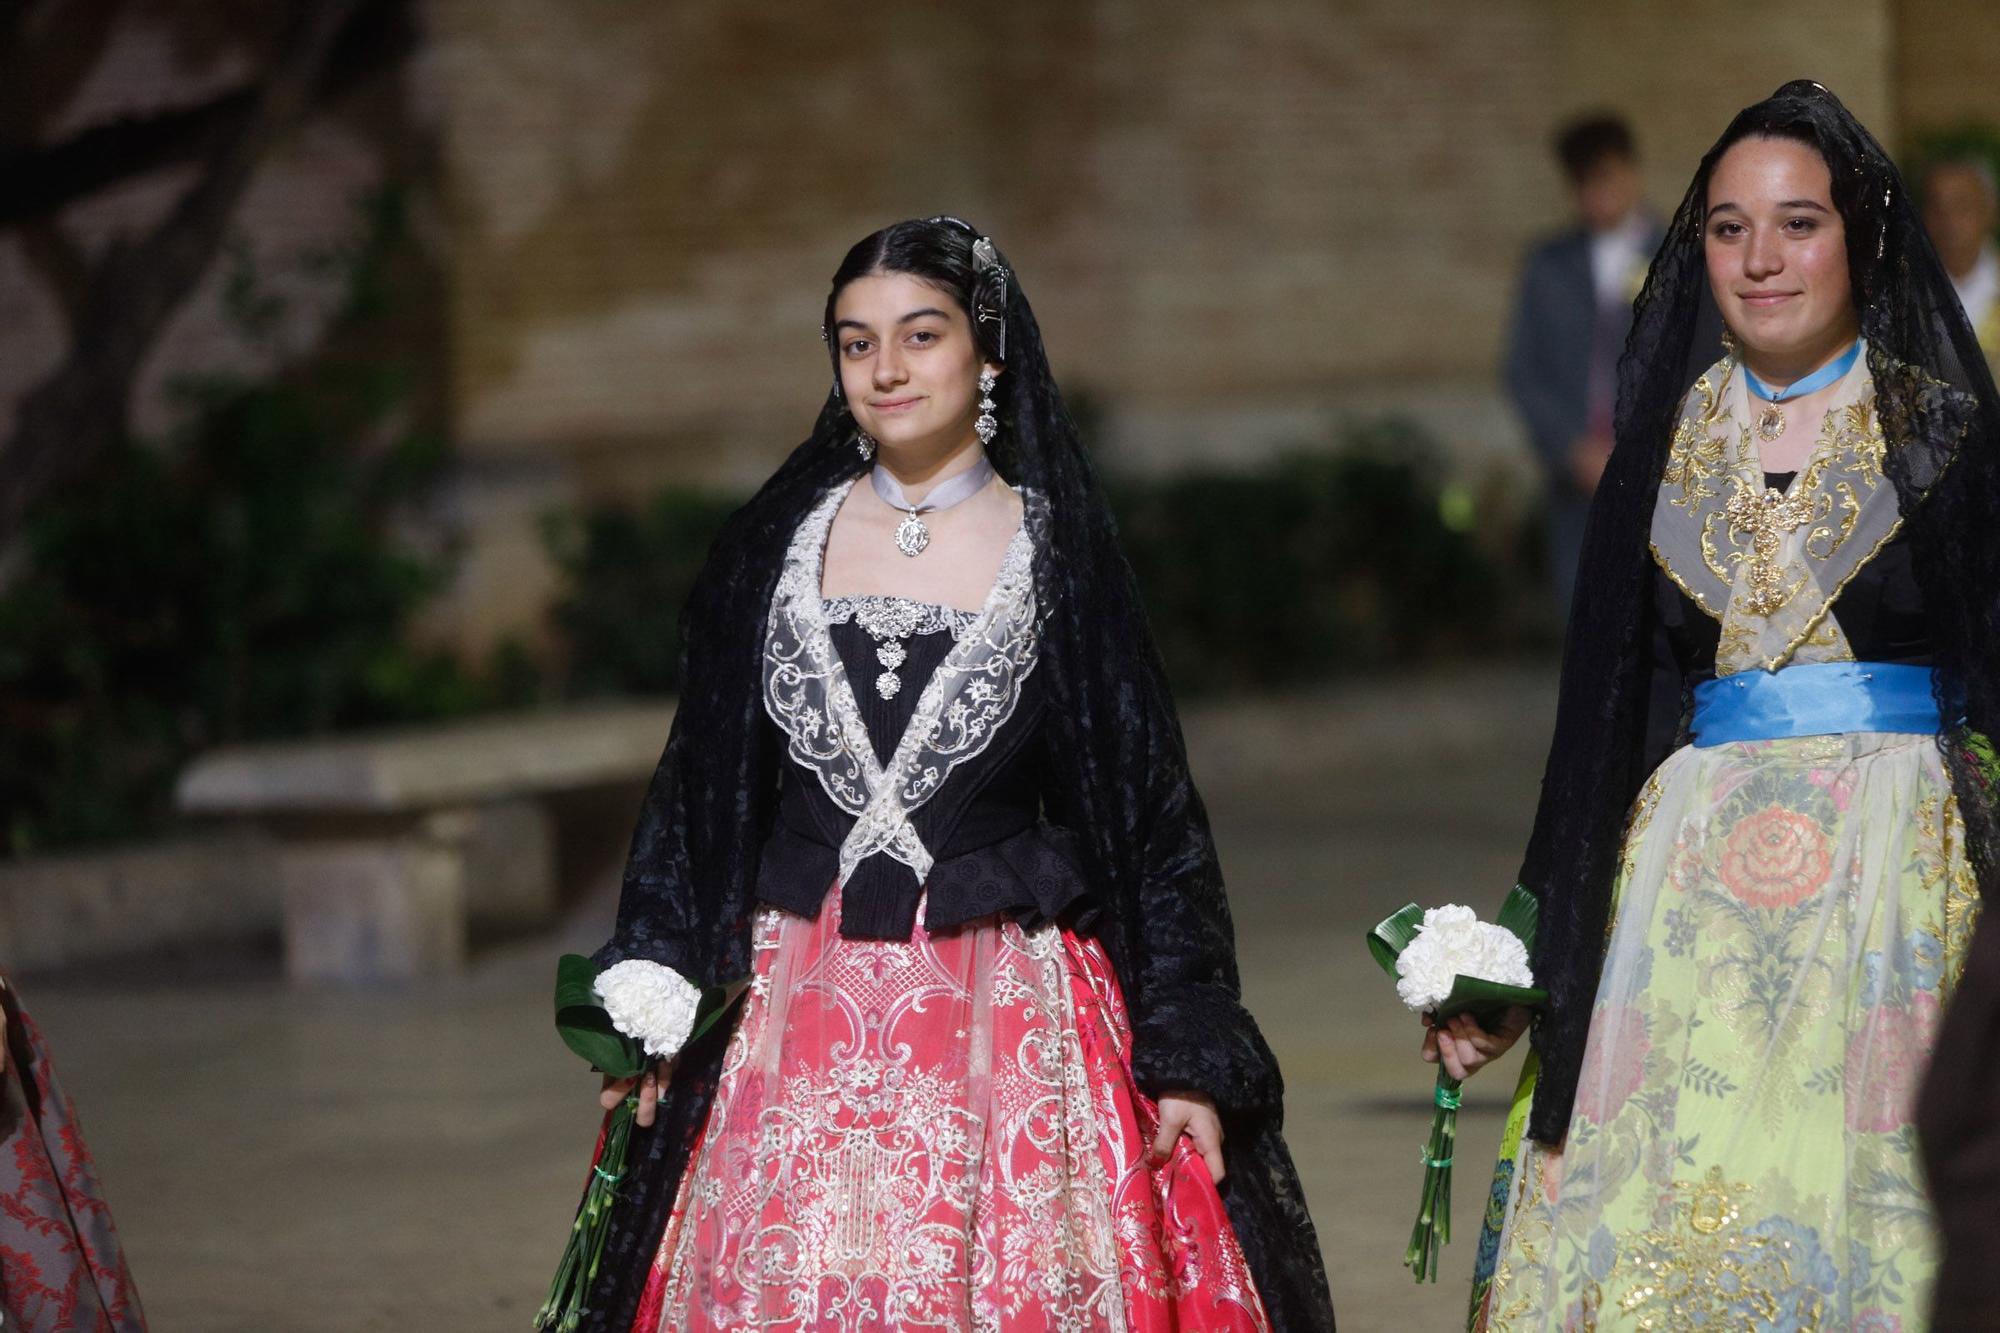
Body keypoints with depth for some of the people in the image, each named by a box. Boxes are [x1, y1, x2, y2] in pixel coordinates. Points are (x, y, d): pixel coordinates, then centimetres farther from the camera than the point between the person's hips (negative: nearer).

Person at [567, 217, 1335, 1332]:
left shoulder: (1060, 554, 0)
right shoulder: (777, 544, 7)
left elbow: (1152, 807, 1)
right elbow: (702, 788, 12)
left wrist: (1185, 1051, -3)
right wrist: (652, 1010, 6)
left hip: (1009, 1018, -2)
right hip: (798, 1021, 2)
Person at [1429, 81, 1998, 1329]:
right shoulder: (1669, 438, 11)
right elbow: (1611, 707, 13)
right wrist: (1520, 955, 10)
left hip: (1896, 870, -3)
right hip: (1694, 885, 3)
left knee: (1865, 1219, -6)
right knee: (1666, 1210, -3)